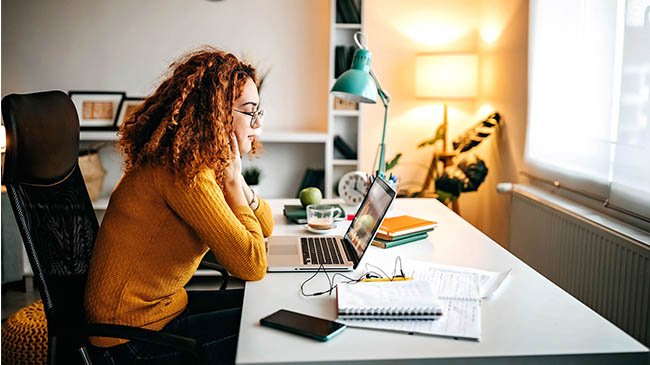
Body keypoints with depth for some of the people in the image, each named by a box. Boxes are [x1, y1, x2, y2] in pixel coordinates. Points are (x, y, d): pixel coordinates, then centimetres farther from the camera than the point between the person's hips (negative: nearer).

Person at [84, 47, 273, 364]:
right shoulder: (185, 173, -26)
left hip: (162, 303, 9)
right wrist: (231, 181, -19)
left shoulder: (204, 161, 3)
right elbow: (252, 266, -27)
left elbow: (265, 227, 10)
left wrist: (235, 179, -7)